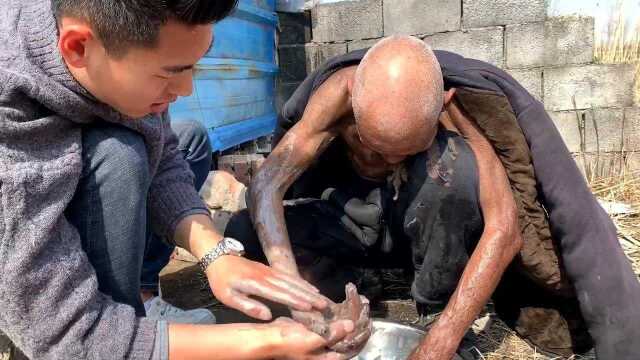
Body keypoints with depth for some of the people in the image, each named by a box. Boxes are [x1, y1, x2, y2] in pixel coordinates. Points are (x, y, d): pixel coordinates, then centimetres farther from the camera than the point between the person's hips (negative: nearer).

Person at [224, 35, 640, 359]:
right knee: (244, 234, -24)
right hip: (356, 217, 1)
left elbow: (505, 228, -36)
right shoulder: (338, 91, -29)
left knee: (455, 160, -35)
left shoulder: (454, 106, -30)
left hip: (427, 222, 0)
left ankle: (439, 307, -17)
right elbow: (266, 184, -34)